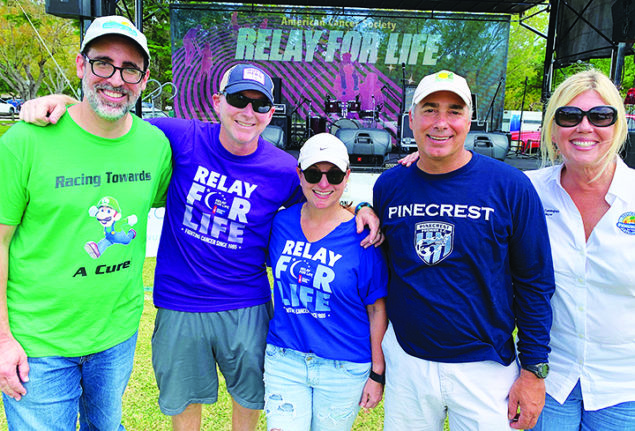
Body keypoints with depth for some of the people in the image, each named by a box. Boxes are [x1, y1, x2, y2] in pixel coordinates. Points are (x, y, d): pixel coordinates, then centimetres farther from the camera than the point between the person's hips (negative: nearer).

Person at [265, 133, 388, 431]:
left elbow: (377, 308, -7)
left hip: (344, 369, -2)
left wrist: (377, 374, -4)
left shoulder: (361, 236, -12)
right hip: (284, 360, 3)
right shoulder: (280, 223, -3)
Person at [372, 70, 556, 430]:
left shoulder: (511, 187, -11)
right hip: (405, 360, 3)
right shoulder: (388, 186, -2)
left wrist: (534, 370, -6)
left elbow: (535, 283, -7)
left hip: (485, 367, -2)